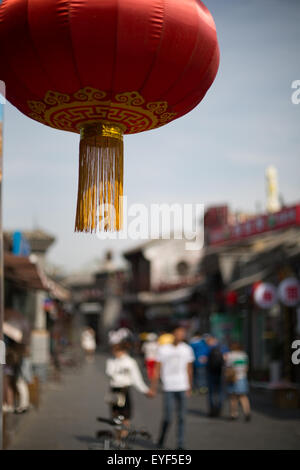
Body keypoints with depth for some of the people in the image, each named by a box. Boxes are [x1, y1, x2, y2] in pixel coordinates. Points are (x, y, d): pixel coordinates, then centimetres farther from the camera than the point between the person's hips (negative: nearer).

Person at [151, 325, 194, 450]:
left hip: (182, 387, 2)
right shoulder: (163, 349, 0)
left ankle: (180, 444, 10)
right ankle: (161, 440, 20)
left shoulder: (187, 349, 8)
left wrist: (190, 387, 12)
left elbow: (189, 369, 13)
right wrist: (154, 387, -2)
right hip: (168, 387, -2)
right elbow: (157, 368, 1)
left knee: (181, 417, 3)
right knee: (167, 417, -3)